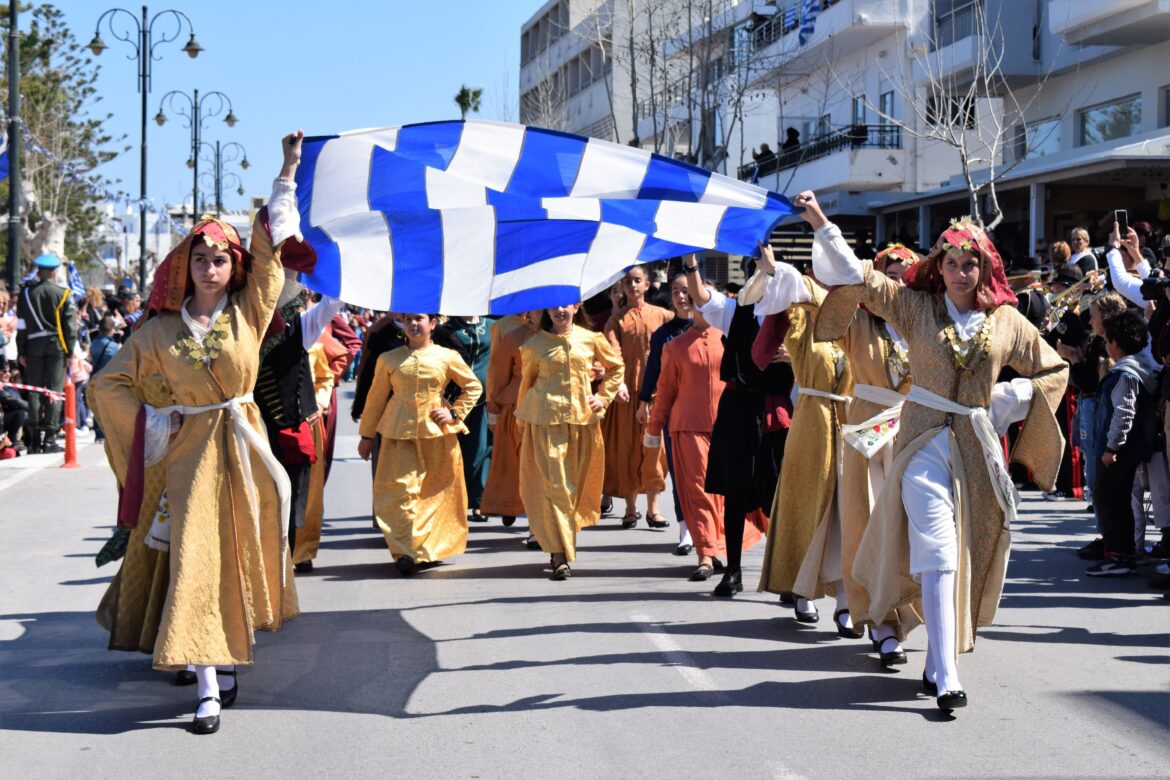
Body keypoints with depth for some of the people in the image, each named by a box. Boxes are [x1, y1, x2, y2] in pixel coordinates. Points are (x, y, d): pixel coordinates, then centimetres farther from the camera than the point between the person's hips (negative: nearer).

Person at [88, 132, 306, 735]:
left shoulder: (249, 313, 3)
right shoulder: (160, 331, 2)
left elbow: (269, 247, 0)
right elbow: (108, 384, 8)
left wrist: (288, 171, -2)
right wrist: (157, 425, 0)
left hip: (241, 447, 1)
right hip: (190, 452, -1)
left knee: (240, 556, 7)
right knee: (195, 561, -9)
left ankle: (231, 657, 23)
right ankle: (208, 686, -11)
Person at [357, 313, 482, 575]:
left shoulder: (447, 357, 4)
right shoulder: (389, 359, 7)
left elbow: (473, 386, 14)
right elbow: (376, 397, 13)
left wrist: (455, 413, 1)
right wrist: (366, 435, 14)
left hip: (437, 432, 0)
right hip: (399, 432, 0)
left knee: (435, 490, 6)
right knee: (400, 488, -10)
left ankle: (433, 548, 20)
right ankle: (405, 551, -10)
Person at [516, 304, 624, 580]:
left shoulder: (591, 340, 6)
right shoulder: (535, 345, 3)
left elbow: (616, 367, 19)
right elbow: (527, 381, 12)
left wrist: (603, 396, 8)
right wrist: (523, 418, 13)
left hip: (582, 418, 2)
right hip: (546, 419, -2)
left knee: (576, 483, 7)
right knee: (552, 483, -9)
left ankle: (560, 547, 22)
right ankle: (559, 556, -12)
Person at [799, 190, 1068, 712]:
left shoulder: (1006, 321, 7)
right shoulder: (916, 306, 2)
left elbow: (1054, 370, 17)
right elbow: (857, 274, 1)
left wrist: (1010, 399, 2)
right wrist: (819, 222, -8)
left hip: (978, 447, 3)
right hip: (925, 440, -3)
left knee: (966, 560, 5)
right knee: (937, 557, -12)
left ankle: (938, 662, 17)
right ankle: (946, 679, -17)